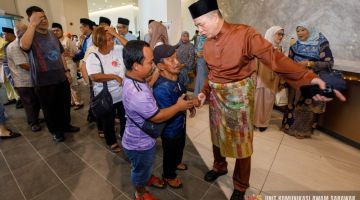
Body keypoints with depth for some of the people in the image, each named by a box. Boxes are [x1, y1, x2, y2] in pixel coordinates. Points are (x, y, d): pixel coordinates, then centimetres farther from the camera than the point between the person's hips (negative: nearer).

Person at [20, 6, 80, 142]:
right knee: (50, 108, 8)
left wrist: (66, 71, 8)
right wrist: (33, 24, -26)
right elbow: (24, 45, -33)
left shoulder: (52, 35, 9)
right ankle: (56, 131, 26)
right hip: (44, 81, -5)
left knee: (65, 104, 16)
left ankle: (66, 125, 36)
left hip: (61, 78, 5)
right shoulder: (30, 35, -9)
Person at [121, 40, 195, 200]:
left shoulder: (131, 78, -10)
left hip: (141, 138, 8)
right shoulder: (137, 94, -41)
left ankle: (148, 178, 64)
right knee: (141, 170, 22)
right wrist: (179, 106, -15)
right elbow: (158, 117, -27)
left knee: (146, 166, 35)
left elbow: (148, 86, 12)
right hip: (139, 145, -8)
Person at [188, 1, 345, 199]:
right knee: (217, 134, 19)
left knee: (241, 142, 8)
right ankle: (219, 166, 47)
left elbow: (273, 56, -21)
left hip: (238, 96, -5)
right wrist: (205, 91, 4)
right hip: (215, 95, 6)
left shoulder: (244, 33, -16)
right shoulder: (207, 43, 3)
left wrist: (309, 78, -29)